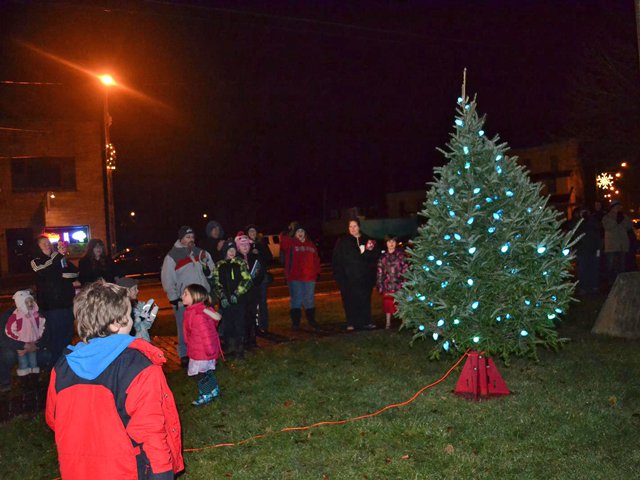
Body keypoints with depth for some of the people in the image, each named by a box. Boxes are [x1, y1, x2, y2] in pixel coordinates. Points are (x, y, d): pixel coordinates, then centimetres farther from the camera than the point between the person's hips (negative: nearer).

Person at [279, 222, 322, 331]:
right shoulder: (290, 243, 2)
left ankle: (311, 321, 23)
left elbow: (316, 259, 15)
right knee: (296, 300, 2)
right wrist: (290, 230, -20)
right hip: (294, 278, -3)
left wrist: (317, 272, 7)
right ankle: (295, 322, 11)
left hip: (309, 277, 4)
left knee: (310, 300, 11)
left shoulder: (311, 245, 14)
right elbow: (283, 239, -21)